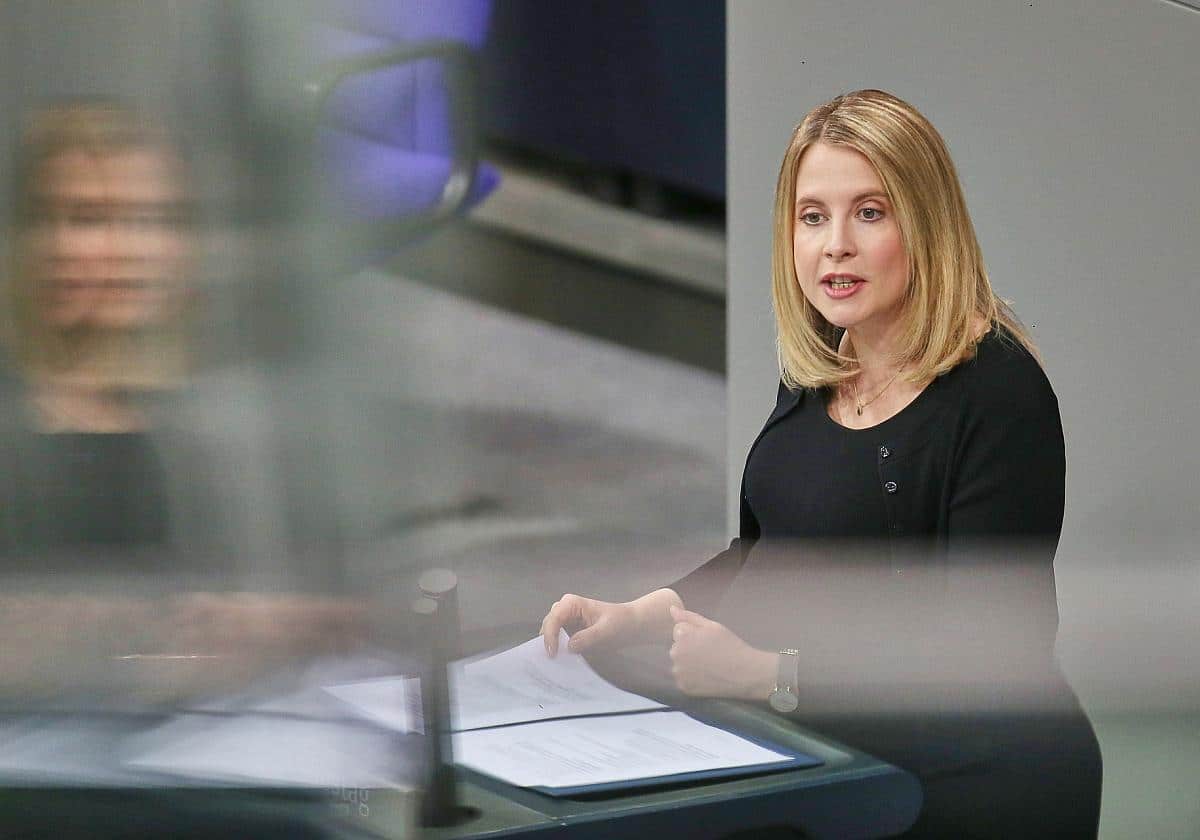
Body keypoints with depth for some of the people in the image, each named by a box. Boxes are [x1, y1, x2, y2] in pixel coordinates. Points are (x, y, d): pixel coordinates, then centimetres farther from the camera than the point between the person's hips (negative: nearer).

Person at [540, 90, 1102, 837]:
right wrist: (637, 616, 5)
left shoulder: (998, 396, -15)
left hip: (963, 773, -7)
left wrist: (766, 675, -25)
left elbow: (979, 651, -20)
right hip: (821, 748, 7)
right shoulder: (819, 370, 8)